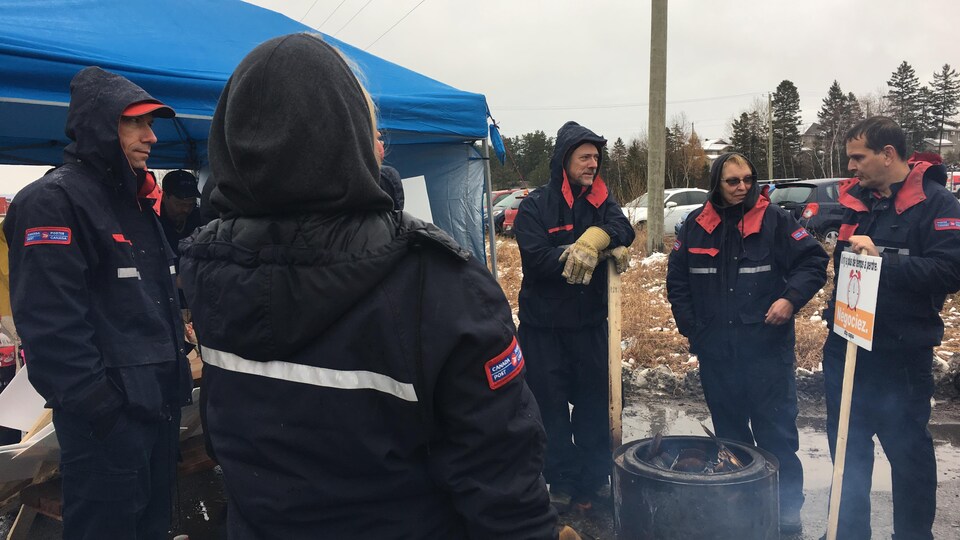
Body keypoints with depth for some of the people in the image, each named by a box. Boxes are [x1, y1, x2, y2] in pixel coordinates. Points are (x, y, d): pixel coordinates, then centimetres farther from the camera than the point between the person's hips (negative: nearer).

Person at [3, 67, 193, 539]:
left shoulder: (135, 201, 16)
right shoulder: (53, 200, -13)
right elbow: (51, 326, -21)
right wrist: (98, 407, -22)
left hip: (161, 403, 9)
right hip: (105, 416, -9)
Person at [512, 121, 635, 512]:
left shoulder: (601, 201, 8)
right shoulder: (535, 206, -6)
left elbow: (623, 229, -10)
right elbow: (535, 257, -18)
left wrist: (599, 237, -28)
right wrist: (575, 256, -20)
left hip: (591, 321, 4)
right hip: (544, 324, -3)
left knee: (594, 401, 10)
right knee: (551, 405, 4)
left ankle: (594, 479, 24)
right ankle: (562, 481, 17)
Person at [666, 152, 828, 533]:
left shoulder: (774, 220, -4)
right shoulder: (696, 225, 6)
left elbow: (814, 261, -4)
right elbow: (677, 279, 12)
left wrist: (791, 298, -19)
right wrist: (689, 326, 5)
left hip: (768, 349, -3)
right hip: (715, 352, 4)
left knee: (776, 432, 1)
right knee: (728, 431, 16)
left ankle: (787, 506, 14)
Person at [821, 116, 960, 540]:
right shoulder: (854, 199, 7)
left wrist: (881, 259, -25)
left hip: (901, 354, -6)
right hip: (845, 346, 6)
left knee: (908, 451, 10)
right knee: (848, 449, 17)